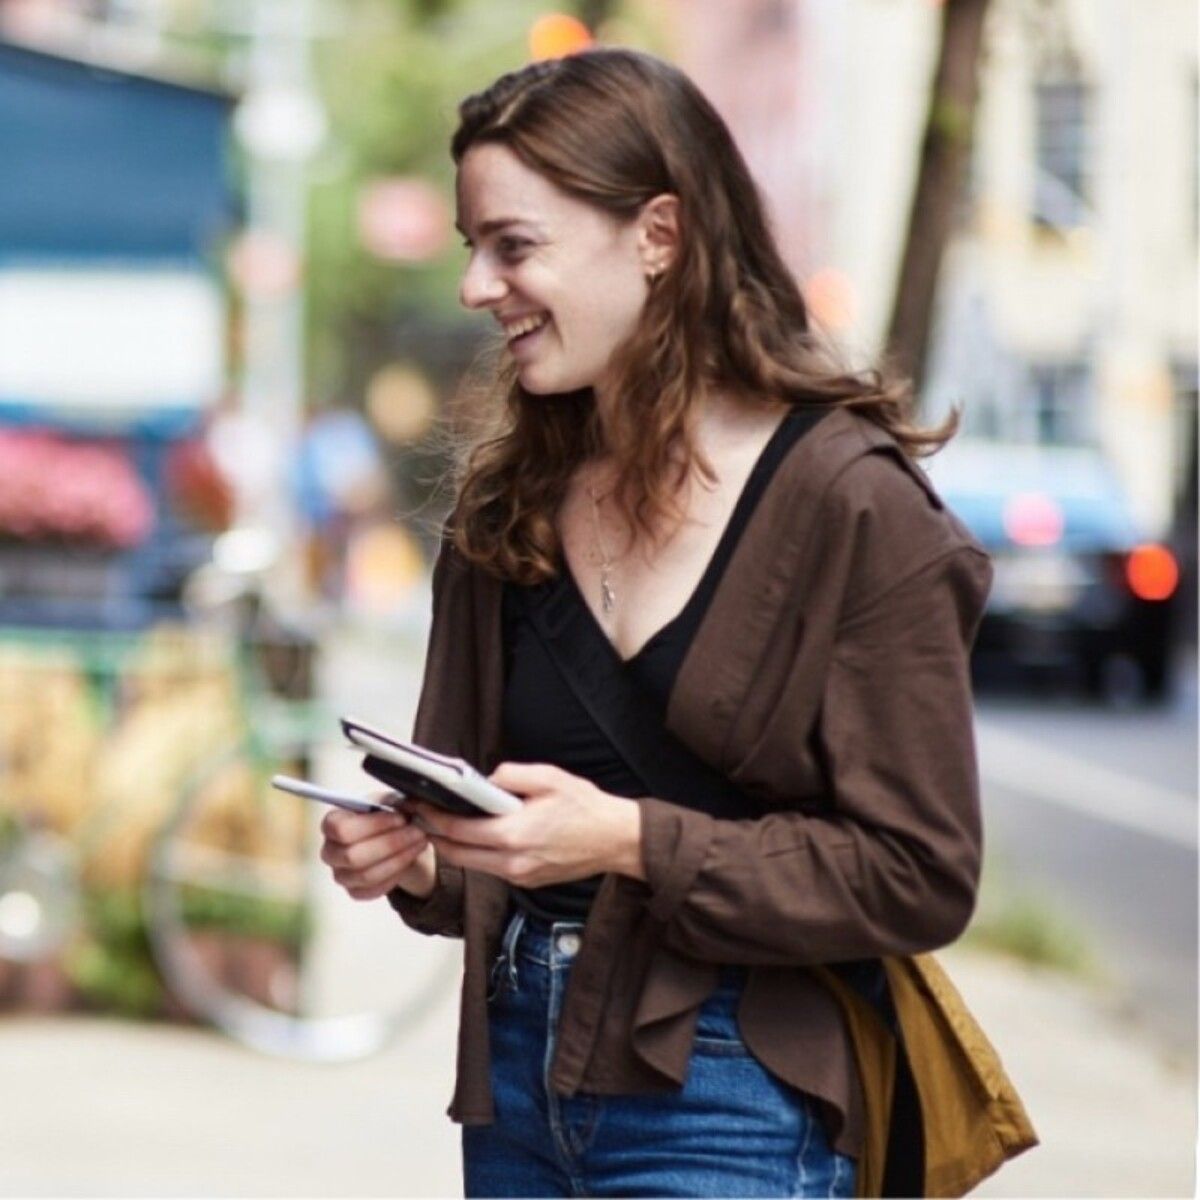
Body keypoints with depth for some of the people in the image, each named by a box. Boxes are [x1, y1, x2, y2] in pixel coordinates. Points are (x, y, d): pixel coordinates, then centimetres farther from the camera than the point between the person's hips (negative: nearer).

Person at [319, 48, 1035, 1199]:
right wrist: (413, 853, -8)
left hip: (731, 1102, -6)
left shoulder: (853, 507, -11)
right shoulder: (509, 500, 7)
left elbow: (919, 876, -14)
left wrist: (632, 841, -22)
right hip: (519, 1074, 6)